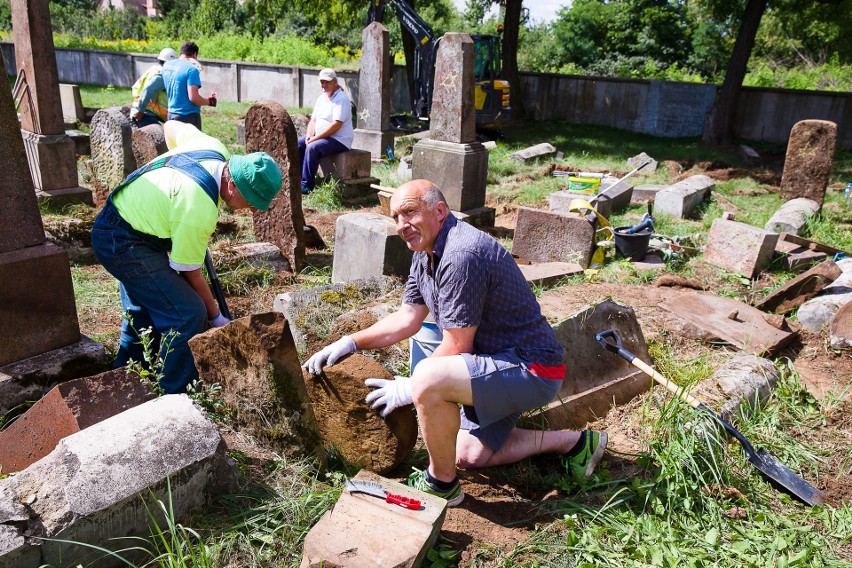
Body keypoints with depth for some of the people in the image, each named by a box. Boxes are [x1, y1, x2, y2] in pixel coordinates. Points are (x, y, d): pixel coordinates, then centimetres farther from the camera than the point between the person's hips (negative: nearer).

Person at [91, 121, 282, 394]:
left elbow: (172, 126, 12)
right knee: (188, 314, -15)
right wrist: (216, 317, -7)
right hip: (123, 243, -10)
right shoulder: (199, 209, -33)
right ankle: (176, 395, -2)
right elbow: (189, 272, -19)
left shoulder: (214, 148, -10)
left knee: (144, 309, 22)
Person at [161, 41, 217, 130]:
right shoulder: (191, 69, -16)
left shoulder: (166, 65, 8)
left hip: (171, 114, 8)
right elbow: (194, 98, -22)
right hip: (188, 116, -7)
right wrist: (209, 101, -5)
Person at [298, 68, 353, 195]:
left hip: (339, 140, -9)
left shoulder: (341, 99, -13)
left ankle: (307, 185, -24)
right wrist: (309, 135, -5)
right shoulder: (321, 98, 15)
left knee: (312, 147, -30)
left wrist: (315, 138, -22)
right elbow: (313, 120, 16)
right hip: (320, 137, 9)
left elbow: (336, 125, -23)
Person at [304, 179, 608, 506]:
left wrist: (407, 389, -14)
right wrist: (349, 342, 2)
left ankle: (441, 484, -9)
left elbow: (456, 348, -23)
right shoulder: (427, 252, 6)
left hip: (531, 369, -11)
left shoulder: (461, 255, -26)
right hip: (502, 362, 11)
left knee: (428, 377, -33)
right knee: (468, 456, 21)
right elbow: (407, 319, 11)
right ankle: (573, 442, 29)